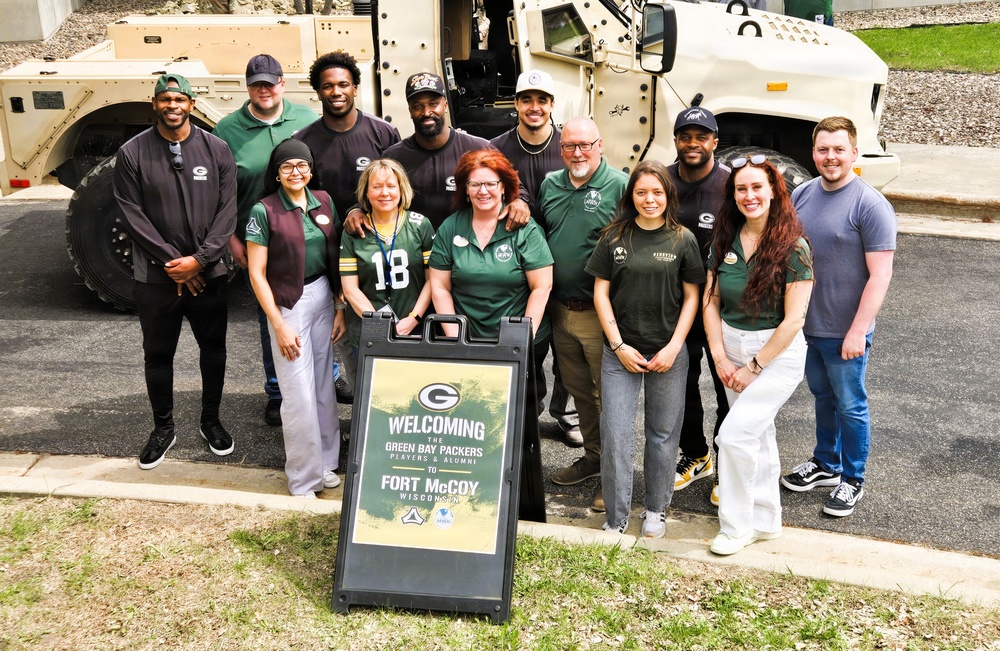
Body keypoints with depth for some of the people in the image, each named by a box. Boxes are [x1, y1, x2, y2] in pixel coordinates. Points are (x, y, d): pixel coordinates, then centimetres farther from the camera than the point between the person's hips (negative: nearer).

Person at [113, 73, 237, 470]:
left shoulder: (216, 150, -1)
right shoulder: (132, 153, -3)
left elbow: (227, 213, -4)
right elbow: (133, 216, -6)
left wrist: (198, 260, -14)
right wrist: (174, 262, -12)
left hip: (208, 273, 1)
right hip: (155, 276, -1)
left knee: (213, 350, 12)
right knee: (158, 355, 9)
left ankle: (211, 421, 31)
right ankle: (163, 429, 26)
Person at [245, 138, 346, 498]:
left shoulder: (324, 202, 5)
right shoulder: (264, 211, -10)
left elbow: (336, 257, 9)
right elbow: (257, 273, -10)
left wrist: (341, 307, 3)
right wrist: (279, 326, -12)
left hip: (323, 298, 5)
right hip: (288, 305, -5)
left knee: (324, 386, 12)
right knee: (300, 395, 0)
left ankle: (325, 462, 28)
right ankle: (303, 479, 14)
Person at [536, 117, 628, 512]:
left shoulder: (620, 186, -10)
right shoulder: (550, 185, 9)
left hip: (601, 313, -6)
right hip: (561, 311, 6)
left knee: (608, 394, 1)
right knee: (579, 390, 18)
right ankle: (593, 456, 35)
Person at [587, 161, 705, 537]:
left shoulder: (683, 240, 1)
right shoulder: (614, 238, 2)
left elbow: (692, 297, 3)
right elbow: (601, 293, 2)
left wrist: (674, 347, -6)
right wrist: (619, 345, -5)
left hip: (668, 353, 0)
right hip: (620, 352, 0)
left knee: (663, 434, 10)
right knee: (615, 434, -1)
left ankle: (656, 510, 27)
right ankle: (616, 518, 11)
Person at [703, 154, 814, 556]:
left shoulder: (793, 248, -15)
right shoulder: (725, 241, 1)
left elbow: (793, 319, -17)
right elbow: (711, 301, 4)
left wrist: (754, 367, -14)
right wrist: (721, 358, -5)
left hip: (778, 353, -5)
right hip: (731, 347, 6)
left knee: (734, 434, -12)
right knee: (758, 436, 16)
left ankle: (737, 526, 6)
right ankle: (766, 520, 32)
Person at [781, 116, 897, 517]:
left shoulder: (870, 205, -16)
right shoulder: (801, 195, 3)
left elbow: (880, 274, -17)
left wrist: (858, 331, -21)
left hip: (844, 333, -6)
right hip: (805, 324, 6)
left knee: (850, 406, 8)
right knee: (822, 397, 21)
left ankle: (852, 480, 25)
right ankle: (825, 464, 39)